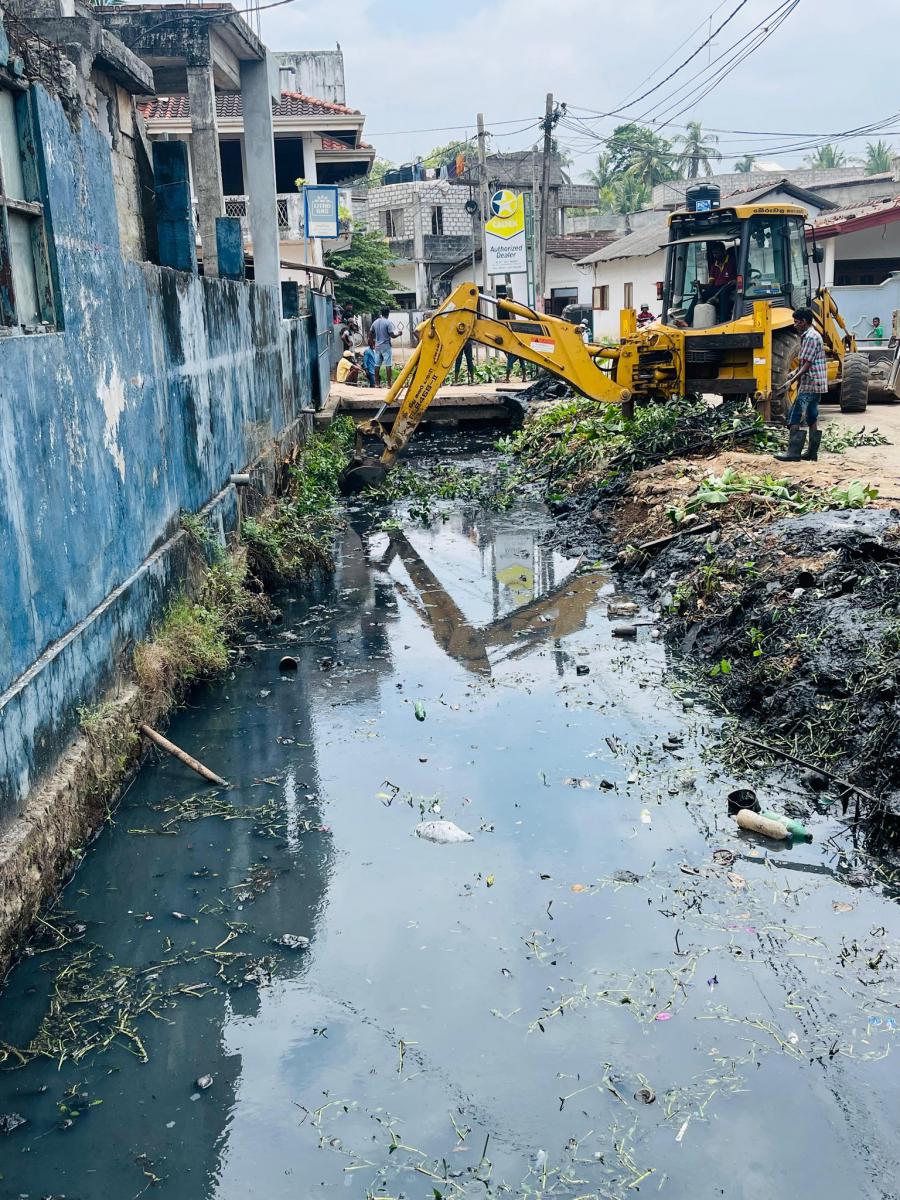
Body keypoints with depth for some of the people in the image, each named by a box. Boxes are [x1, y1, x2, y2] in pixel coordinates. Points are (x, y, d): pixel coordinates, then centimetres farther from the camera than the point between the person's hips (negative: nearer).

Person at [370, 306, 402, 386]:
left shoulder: (375, 322, 6)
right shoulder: (388, 322, -12)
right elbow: (392, 335, -15)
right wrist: (399, 333, 3)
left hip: (377, 346, 6)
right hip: (386, 346, -6)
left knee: (377, 365, 9)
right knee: (388, 365, -5)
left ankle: (376, 383, 11)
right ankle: (389, 383, -8)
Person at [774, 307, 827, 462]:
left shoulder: (811, 337, -14)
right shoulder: (810, 336, 18)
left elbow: (808, 364, -19)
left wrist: (793, 379, -20)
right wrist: (795, 372, 10)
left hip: (809, 385, -10)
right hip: (816, 385, 10)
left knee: (795, 418, -10)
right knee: (812, 419, 11)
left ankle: (793, 452, -12)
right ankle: (812, 453, 13)